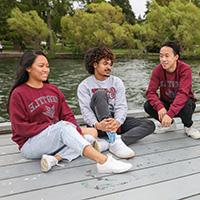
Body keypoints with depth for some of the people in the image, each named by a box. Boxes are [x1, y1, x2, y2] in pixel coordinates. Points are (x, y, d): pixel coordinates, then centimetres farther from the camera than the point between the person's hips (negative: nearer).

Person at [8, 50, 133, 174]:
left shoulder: (53, 89, 12)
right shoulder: (18, 94, -6)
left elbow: (67, 115, 7)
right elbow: (20, 127, -11)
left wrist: (77, 130, -12)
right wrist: (50, 127, -17)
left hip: (54, 140, 6)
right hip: (30, 144, -6)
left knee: (91, 133, -12)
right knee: (63, 126, -33)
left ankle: (54, 159, -27)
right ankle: (104, 161, -42)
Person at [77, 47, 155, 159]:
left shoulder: (117, 82, 8)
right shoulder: (84, 86, 1)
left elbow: (121, 106, -5)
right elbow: (86, 110, -12)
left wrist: (117, 122, -29)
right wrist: (96, 124, -35)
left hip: (116, 122, 4)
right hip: (99, 124, -3)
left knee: (149, 125, -14)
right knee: (100, 94, -27)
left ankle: (107, 144, -35)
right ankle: (115, 141, -41)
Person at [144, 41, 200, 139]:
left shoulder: (185, 69, -25)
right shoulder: (157, 70, -14)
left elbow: (183, 93, -36)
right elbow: (151, 92, -21)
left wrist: (170, 114, -47)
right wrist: (160, 107, -41)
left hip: (182, 102, -3)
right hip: (166, 103, 3)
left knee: (186, 105, -37)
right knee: (148, 106, -22)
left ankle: (188, 126, -1)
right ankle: (170, 124, 6)